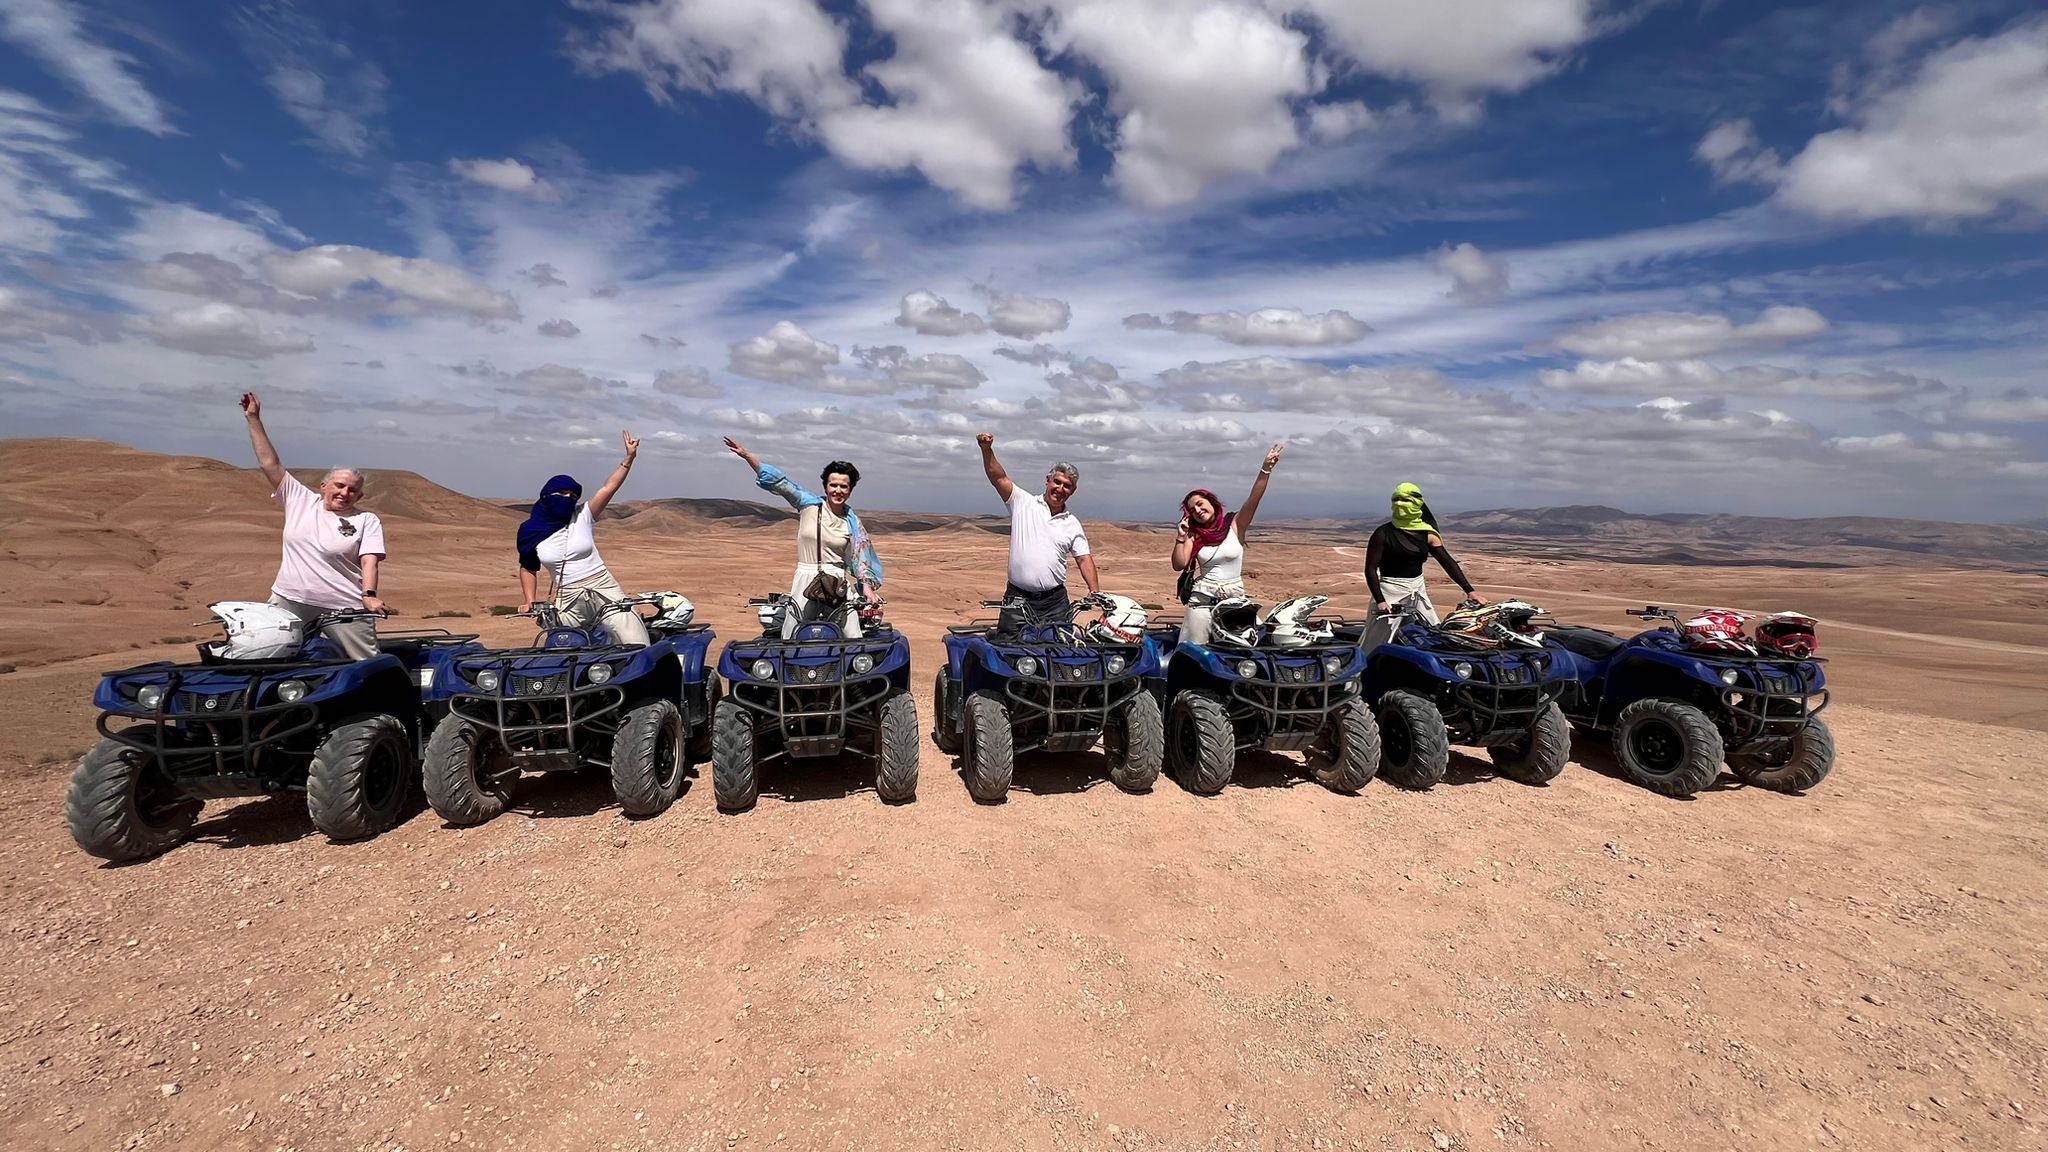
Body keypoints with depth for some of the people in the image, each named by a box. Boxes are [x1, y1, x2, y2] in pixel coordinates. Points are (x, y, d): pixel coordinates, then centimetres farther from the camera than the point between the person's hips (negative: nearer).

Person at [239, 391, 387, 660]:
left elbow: (370, 560, -12)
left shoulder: (367, 521, -1)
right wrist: (254, 419, 6)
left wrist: (370, 595, -28)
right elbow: (269, 464, 9)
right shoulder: (299, 500, 9)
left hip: (345, 610, -4)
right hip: (289, 603, 4)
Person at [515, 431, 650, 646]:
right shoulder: (531, 532, 6)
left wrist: (629, 457, -16)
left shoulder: (583, 516, 2)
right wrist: (530, 602, 8)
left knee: (639, 648, -11)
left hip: (604, 590, -1)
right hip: (568, 600, 1)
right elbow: (527, 569, 18)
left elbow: (609, 488, -8)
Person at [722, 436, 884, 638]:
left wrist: (867, 586, -7)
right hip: (805, 582, 0)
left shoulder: (851, 521, 3)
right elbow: (779, 482, -3)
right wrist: (746, 455, -8)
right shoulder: (809, 504, 0)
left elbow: (861, 555, 5)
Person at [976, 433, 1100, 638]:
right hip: (1018, 599, -2)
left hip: (1055, 602, 2)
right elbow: (999, 478, -6)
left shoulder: (1073, 524, 9)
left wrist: (1095, 592, -5)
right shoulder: (1023, 503, 3)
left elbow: (1084, 559, 8)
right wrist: (987, 449, -21)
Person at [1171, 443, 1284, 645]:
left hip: (1234, 598, -1)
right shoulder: (1194, 535, 4)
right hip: (1202, 598, 1)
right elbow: (1179, 565, -4)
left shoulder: (1234, 525, 0)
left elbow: (1255, 498, -12)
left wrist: (1266, 469, -22)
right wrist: (1180, 538, -14)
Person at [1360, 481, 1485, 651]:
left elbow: (1448, 562, 4)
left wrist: (1469, 590, -5)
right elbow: (1371, 569, -10)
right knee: (1381, 644, -7)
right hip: (1390, 593, -5)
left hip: (1417, 591, 5)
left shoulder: (1427, 534, 5)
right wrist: (1380, 601, -20)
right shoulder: (1383, 533, -8)